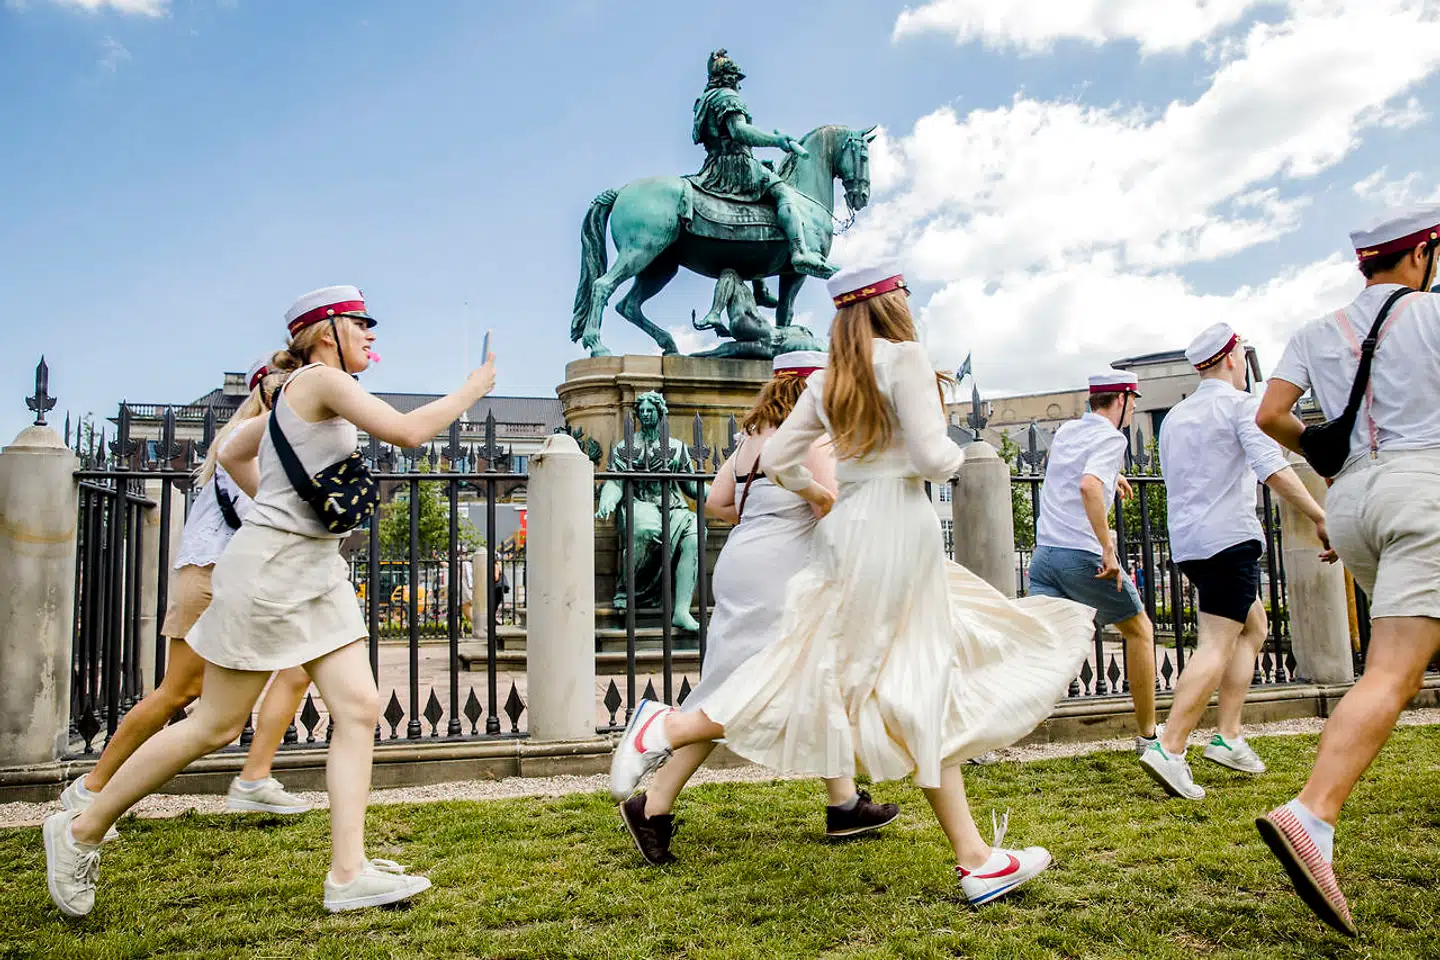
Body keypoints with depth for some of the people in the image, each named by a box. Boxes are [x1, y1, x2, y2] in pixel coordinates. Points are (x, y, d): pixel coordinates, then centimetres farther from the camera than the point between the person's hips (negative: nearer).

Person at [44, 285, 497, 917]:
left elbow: (232, 453, 26)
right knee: (216, 726, 0)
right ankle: (81, 830, 19)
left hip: (316, 569, 9)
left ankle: (349, 874, -2)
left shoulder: (302, 395, 17)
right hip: (270, 567, -9)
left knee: (359, 707, -2)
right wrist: (475, 387, -8)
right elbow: (408, 432, -19)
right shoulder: (322, 379, -10)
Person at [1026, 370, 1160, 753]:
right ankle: (1147, 735, 24)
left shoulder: (1065, 431, 16)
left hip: (1044, 552, 6)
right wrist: (1108, 548, -25)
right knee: (1139, 631, 16)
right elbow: (1089, 485, -26)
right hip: (1084, 556, -6)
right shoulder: (1111, 438, -6)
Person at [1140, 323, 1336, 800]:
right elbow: (1274, 470, -18)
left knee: (1254, 627, 20)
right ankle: (1169, 749, -20)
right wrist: (1321, 519, -15)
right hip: (1229, 538, -8)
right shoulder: (1240, 404, -5)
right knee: (1217, 645, -10)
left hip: (1186, 542, 8)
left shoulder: (1175, 416, 19)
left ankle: (1227, 737, 13)